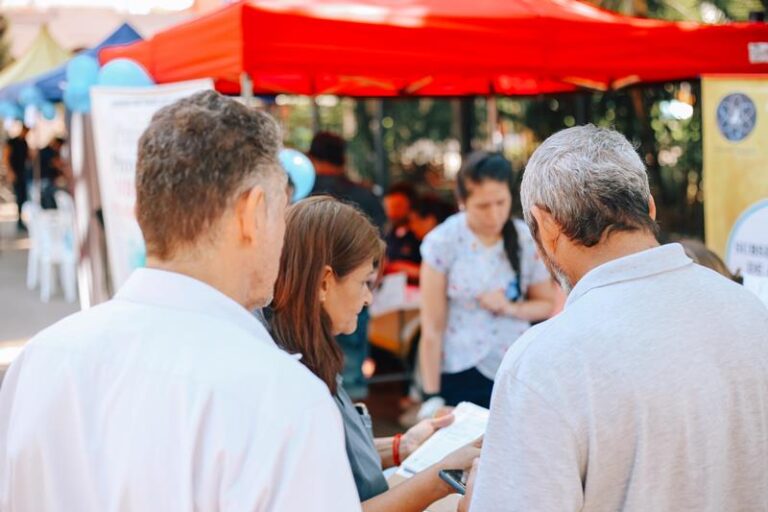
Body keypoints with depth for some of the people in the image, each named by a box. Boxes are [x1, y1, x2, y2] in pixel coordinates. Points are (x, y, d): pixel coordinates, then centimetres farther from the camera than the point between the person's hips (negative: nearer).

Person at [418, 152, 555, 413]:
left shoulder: (527, 240, -3)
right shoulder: (442, 242, -9)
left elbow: (546, 305, 9)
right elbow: (432, 329, -8)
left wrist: (510, 308, -11)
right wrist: (432, 396, -9)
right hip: (460, 376, -2)